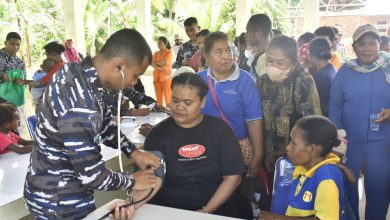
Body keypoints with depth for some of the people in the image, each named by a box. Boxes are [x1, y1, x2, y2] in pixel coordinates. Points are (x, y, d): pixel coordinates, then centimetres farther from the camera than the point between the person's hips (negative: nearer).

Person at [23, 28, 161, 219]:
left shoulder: (79, 71, -8)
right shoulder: (79, 108, -36)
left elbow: (103, 122, 7)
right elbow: (94, 176, -27)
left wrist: (134, 152, 1)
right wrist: (132, 181, -10)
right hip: (59, 204, -8)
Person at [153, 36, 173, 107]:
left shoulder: (169, 53, 0)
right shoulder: (156, 53, 14)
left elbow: (165, 62, -15)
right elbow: (153, 64, 1)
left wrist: (156, 63, 0)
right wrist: (160, 68, -16)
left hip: (166, 77, -5)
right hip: (157, 77, 5)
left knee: (167, 96, -8)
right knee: (158, 96, 4)